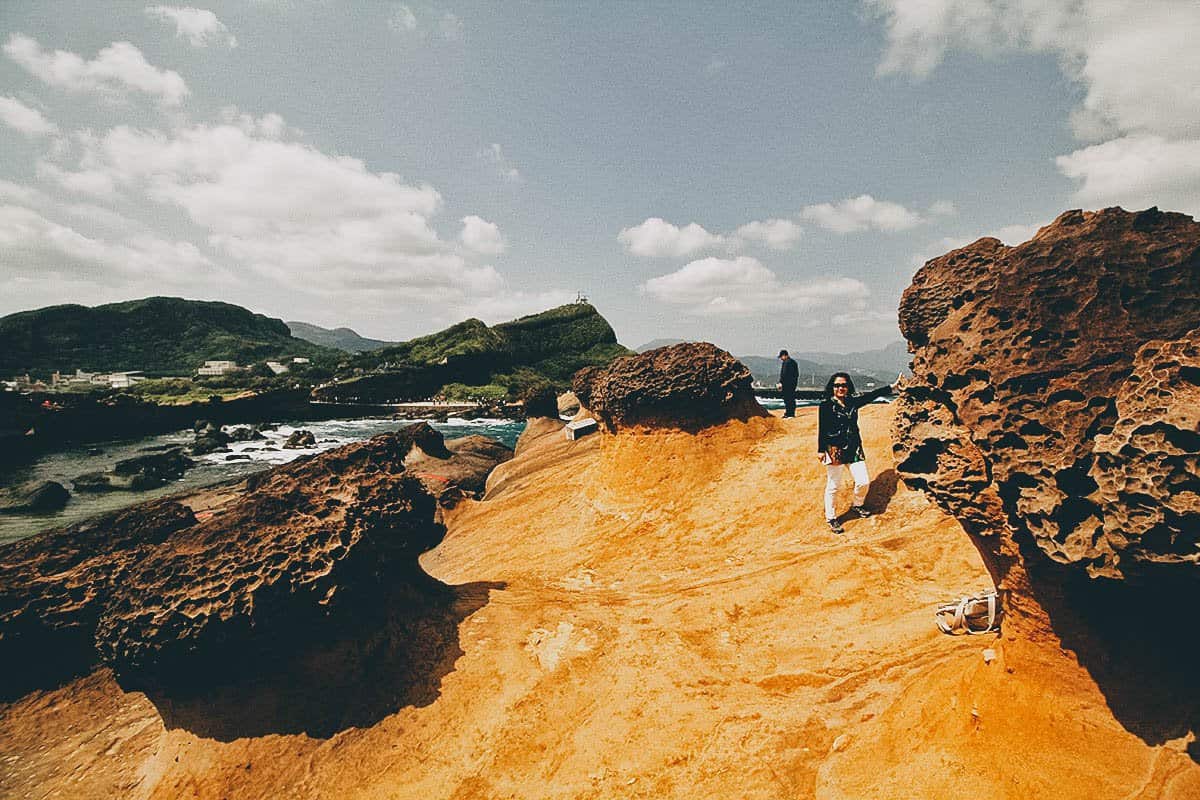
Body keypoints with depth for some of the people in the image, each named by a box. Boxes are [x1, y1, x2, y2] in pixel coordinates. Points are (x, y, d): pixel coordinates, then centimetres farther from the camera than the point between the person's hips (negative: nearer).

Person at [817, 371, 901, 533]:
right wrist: (820, 450, -11)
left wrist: (893, 386, 9)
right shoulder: (826, 405, -7)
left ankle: (857, 505, 36)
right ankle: (830, 518, 16)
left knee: (864, 482, 6)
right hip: (834, 450, -5)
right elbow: (821, 429, -9)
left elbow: (872, 394, 11)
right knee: (833, 486, 1)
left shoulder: (853, 401, 7)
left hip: (854, 449, 5)